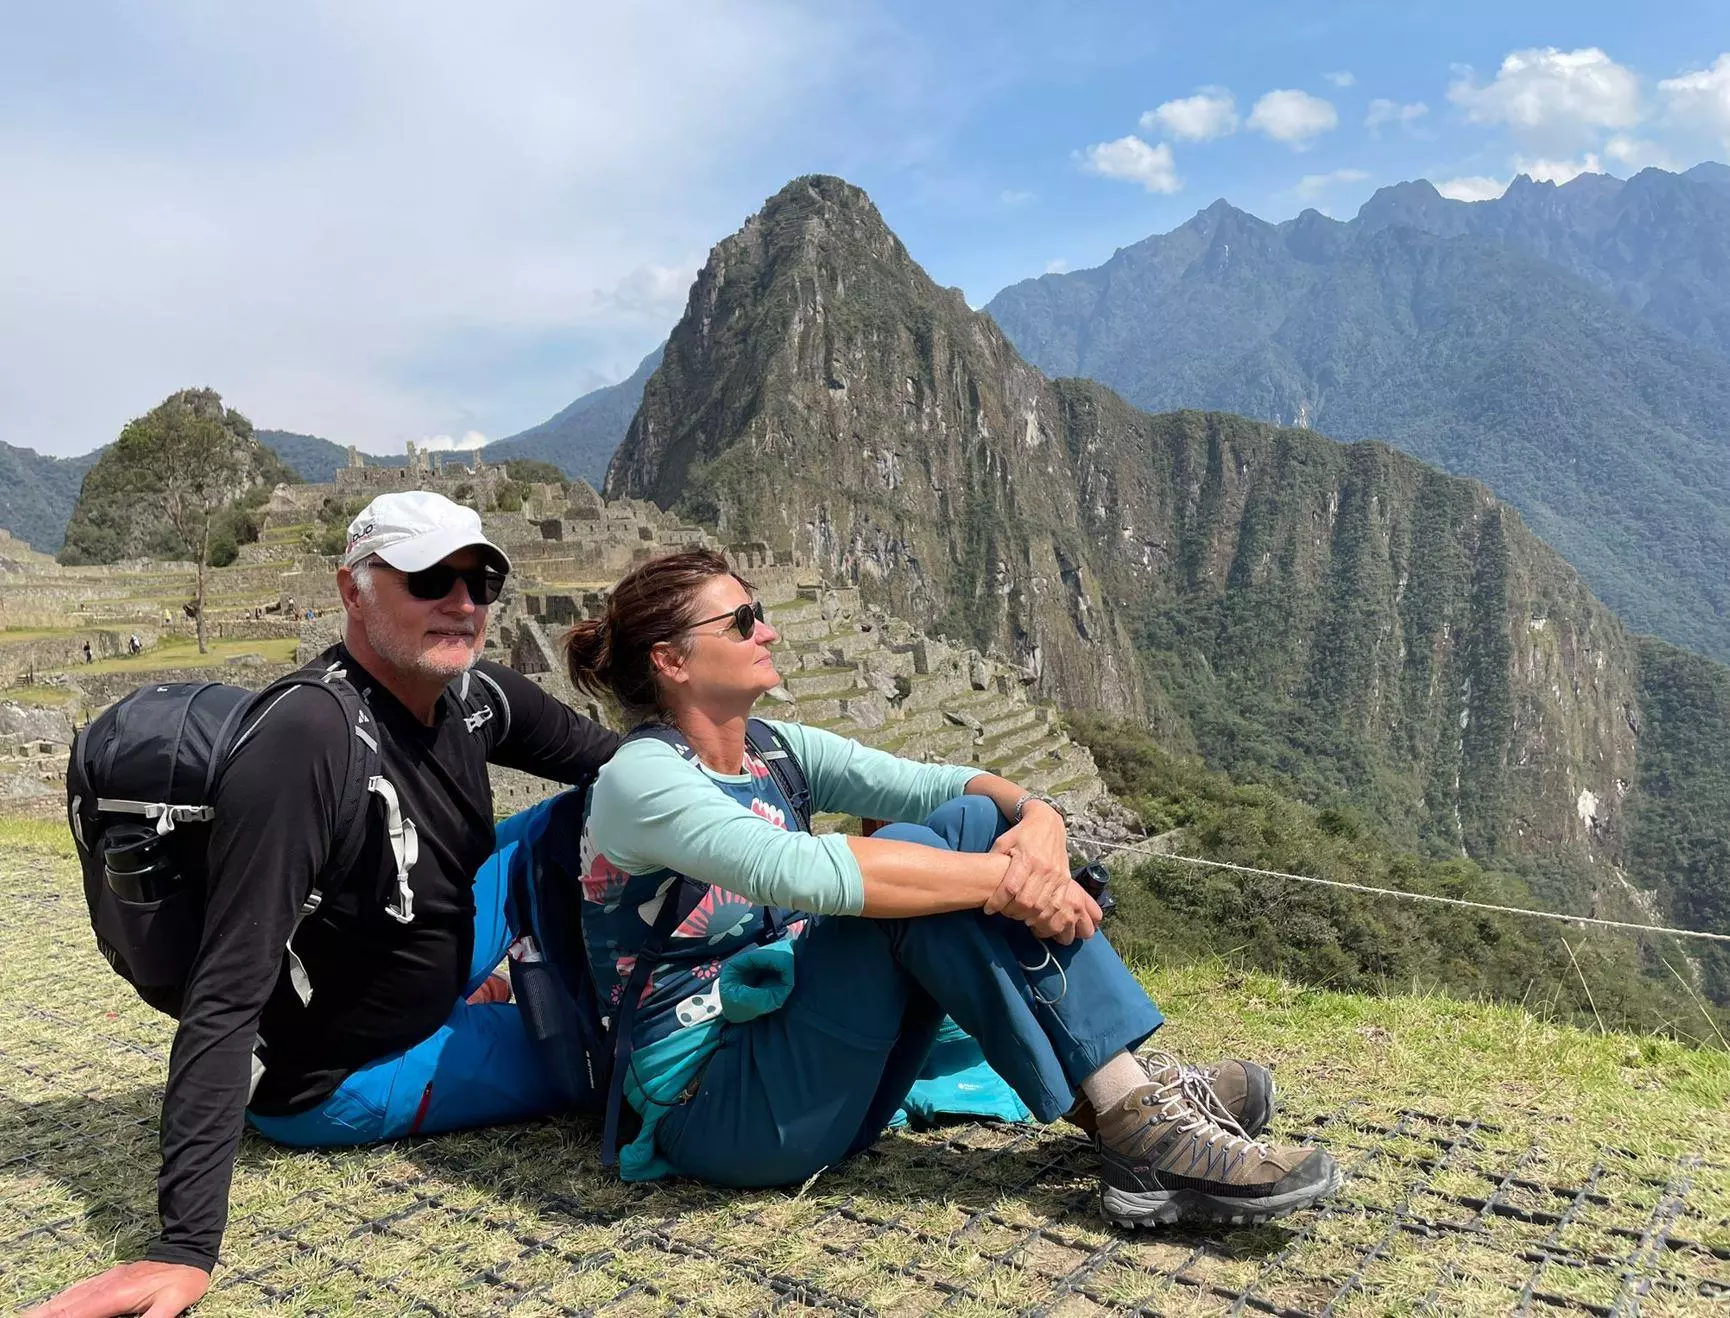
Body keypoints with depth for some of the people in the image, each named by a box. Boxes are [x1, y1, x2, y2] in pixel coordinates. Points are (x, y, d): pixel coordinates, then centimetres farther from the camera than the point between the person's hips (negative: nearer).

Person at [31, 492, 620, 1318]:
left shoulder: (477, 697, -13)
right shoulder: (302, 747, -35)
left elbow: (609, 762, 3)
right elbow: (227, 1000, -36)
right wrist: (186, 1246, -37)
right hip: (344, 1082, -7)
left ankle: (492, 995, 24)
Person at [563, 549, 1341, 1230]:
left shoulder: (773, 753, 9)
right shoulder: (642, 779, -15)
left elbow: (943, 781, 0)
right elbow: (801, 871, -33)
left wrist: (1035, 816, -22)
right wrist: (1005, 877, -29)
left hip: (829, 1090, 7)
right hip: (717, 1109, -7)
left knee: (973, 822, -9)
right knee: (908, 860, -26)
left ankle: (1143, 1092, -17)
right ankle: (1134, 1132, -23)